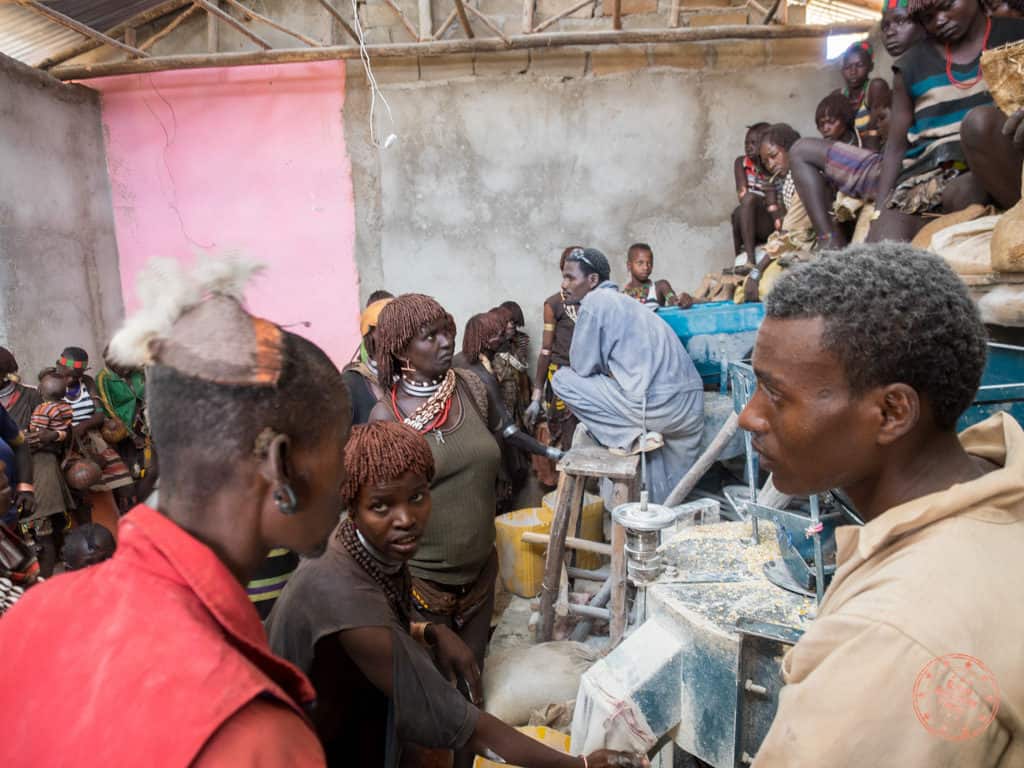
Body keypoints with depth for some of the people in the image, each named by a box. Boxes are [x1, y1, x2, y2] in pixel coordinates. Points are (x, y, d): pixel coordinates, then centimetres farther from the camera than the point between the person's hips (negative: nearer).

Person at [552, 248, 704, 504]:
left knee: (563, 380, 2)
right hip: (691, 403, 9)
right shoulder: (622, 300, 23)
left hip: (656, 404, -9)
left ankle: (632, 436, 0)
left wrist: (603, 369, 18)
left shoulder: (594, 302, -2)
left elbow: (582, 366, 0)